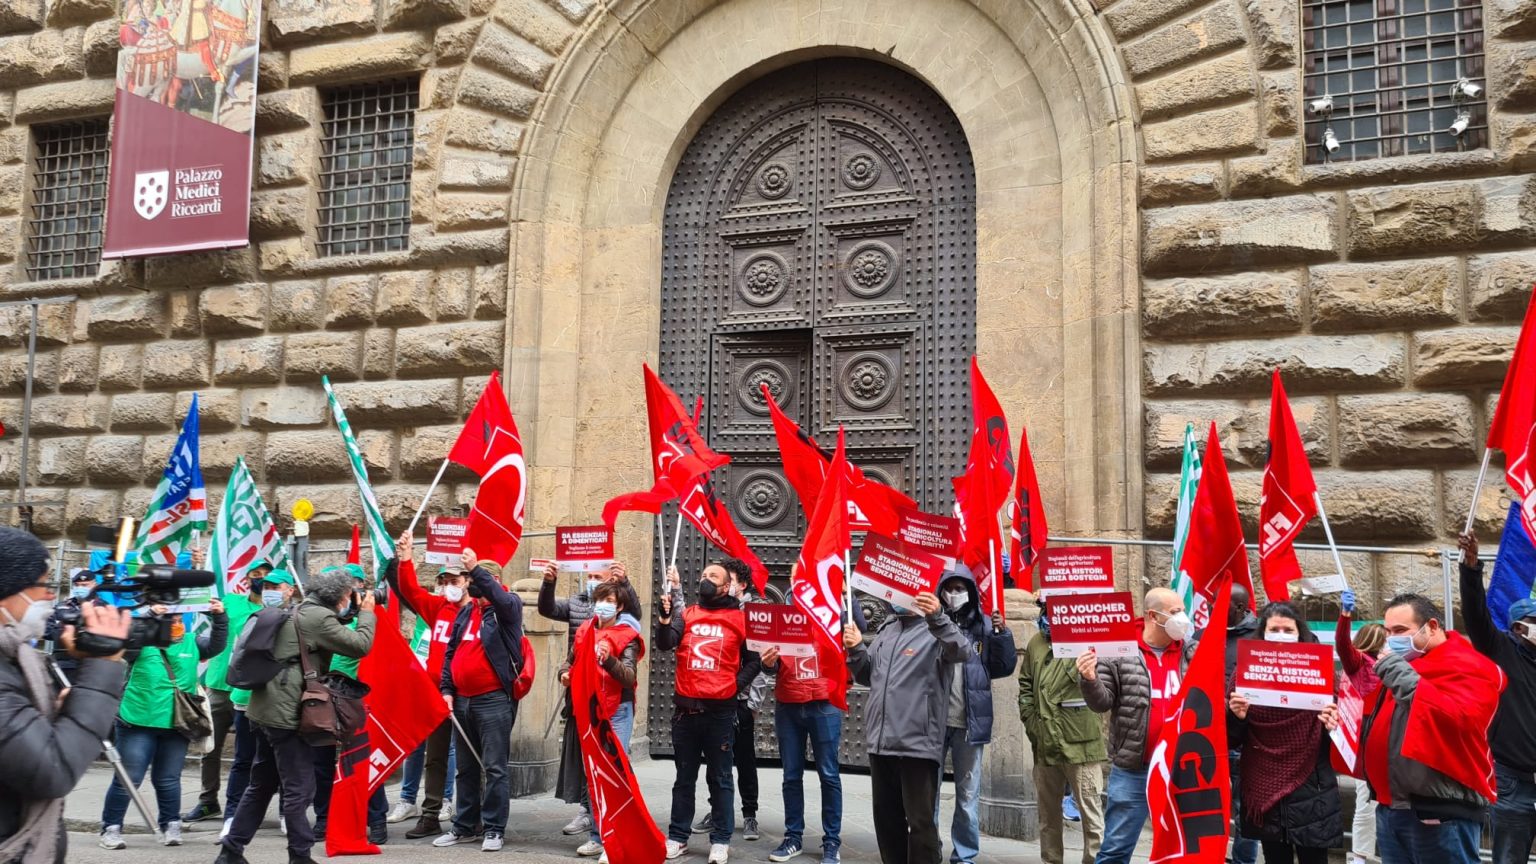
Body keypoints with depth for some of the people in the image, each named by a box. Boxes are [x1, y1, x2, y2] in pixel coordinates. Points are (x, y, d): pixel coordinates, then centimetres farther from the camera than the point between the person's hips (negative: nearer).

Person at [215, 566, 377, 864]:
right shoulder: (318, 617, -14)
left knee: (261, 785, 18)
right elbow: (359, 645, -15)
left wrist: (348, 616, 16)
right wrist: (366, 614, -1)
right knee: (299, 789, -3)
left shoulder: (300, 612, 16)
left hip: (269, 708, 10)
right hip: (287, 713, -10)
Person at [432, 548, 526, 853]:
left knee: (495, 767, -3)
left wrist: (476, 570, -36)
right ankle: (465, 826, 23)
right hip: (462, 700, 7)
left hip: (494, 700, -7)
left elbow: (501, 599, -29)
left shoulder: (508, 606, -4)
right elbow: (451, 653, 16)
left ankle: (494, 829, 4)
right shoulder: (465, 612, 15)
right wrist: (446, 689, 7)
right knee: (466, 768, 14)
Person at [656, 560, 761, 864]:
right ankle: (677, 837, 19)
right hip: (685, 708, 2)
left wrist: (737, 683, -6)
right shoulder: (685, 614, 7)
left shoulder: (740, 619, 1)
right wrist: (665, 618, -25)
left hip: (721, 711, -2)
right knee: (684, 777, 12)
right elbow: (665, 644, -8)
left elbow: (754, 659, 5)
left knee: (720, 778, 5)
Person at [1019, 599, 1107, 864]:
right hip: (1045, 743, 6)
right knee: (1048, 812, 18)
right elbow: (1025, 685, 19)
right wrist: (1029, 719, 10)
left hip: (1081, 742, -6)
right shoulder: (1036, 644, 11)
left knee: (1090, 811, -1)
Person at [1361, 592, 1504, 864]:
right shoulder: (1404, 664, 18)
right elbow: (1378, 721, 29)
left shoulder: (1467, 667, -8)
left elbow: (1460, 718, -27)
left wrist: (1400, 673, -22)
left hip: (1441, 812, -8)